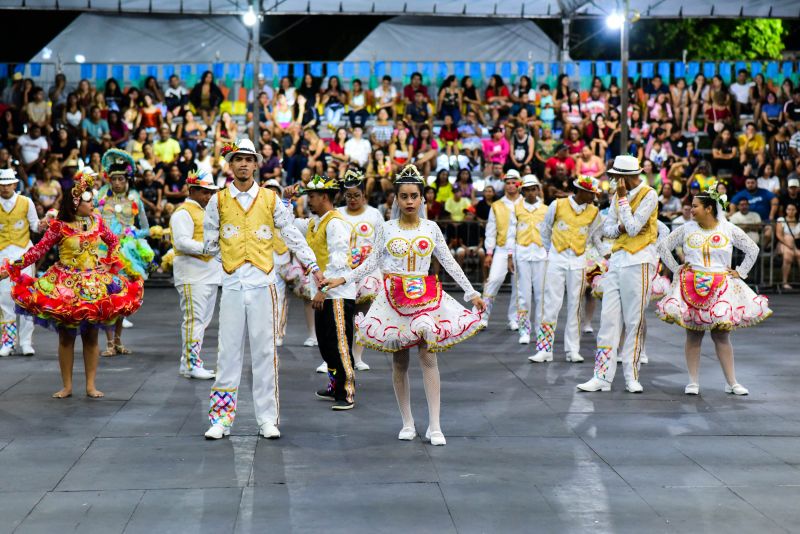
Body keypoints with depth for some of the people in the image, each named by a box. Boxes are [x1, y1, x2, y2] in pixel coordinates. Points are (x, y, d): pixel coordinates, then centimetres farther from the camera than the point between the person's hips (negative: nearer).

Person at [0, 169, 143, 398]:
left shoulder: (96, 221, 0)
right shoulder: (59, 226, -11)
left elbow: (114, 242, 16)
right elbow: (39, 250, -9)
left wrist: (112, 263, 5)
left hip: (94, 286, 3)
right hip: (65, 287, -3)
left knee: (91, 336, 6)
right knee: (66, 336, 5)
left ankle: (91, 385, 14)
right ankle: (67, 386, 14)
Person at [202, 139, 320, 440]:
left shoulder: (271, 200, 6)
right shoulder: (218, 201, 5)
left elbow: (293, 237, 10)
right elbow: (210, 244, 10)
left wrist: (314, 266, 7)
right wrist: (233, 258, 7)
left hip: (263, 283, 0)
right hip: (232, 285, 0)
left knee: (265, 351, 2)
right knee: (228, 351, 2)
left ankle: (267, 419, 8)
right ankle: (221, 419, 7)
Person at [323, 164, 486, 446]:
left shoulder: (431, 228, 5)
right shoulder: (388, 228, 4)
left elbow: (450, 263, 7)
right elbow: (372, 262, 6)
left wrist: (471, 292, 4)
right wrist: (343, 279, -2)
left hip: (425, 296, 0)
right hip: (395, 297, 0)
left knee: (428, 357, -8)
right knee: (399, 361, 4)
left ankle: (434, 425, -6)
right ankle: (407, 423, 14)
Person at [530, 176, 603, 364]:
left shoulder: (594, 212, 3)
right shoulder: (557, 205, -3)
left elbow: (596, 236, 16)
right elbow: (545, 230, 10)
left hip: (578, 261, 2)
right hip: (556, 258, -2)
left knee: (575, 306, 5)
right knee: (551, 304, -4)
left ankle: (573, 350, 11)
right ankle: (545, 349, -1)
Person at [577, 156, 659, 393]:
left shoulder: (649, 195, -7)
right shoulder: (618, 195, 15)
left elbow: (633, 228, -15)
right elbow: (607, 228, 13)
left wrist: (623, 198, -13)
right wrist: (619, 227, -8)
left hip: (639, 261, -6)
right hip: (617, 259, 6)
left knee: (634, 320, -1)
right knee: (609, 318, 1)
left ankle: (631, 376, 6)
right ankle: (602, 376, 1)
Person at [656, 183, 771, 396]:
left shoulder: (729, 230, 2)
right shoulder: (686, 229, 3)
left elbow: (753, 250, 11)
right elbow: (663, 246, 11)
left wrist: (739, 272, 6)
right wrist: (676, 268, 5)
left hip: (721, 288, 0)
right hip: (692, 287, 1)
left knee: (722, 335, -1)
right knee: (693, 335, 0)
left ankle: (732, 382, 7)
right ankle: (693, 382, 7)